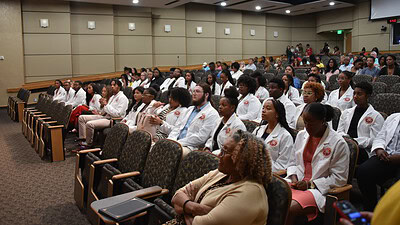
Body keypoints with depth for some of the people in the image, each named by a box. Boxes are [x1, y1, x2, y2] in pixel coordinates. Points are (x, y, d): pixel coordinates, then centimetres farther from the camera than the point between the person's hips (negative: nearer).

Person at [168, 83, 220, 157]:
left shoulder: (212, 114, -5)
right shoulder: (190, 109, 23)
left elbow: (201, 138, -14)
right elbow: (178, 127, 19)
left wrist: (178, 143, -16)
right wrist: (170, 140, -2)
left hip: (191, 147, -7)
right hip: (177, 143, 8)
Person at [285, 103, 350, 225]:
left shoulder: (339, 143, -7)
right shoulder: (301, 135, 10)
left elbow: (339, 178, -6)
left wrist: (310, 184, -11)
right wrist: (294, 176, -1)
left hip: (319, 188, -5)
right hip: (298, 182, 5)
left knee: (290, 209, -30)